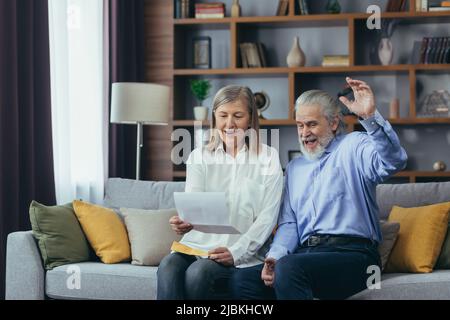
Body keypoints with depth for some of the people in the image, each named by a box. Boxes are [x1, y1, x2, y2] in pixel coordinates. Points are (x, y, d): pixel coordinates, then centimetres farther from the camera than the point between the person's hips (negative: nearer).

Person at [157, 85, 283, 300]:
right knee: (168, 268, -31)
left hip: (243, 254, -2)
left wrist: (236, 253, -16)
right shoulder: (199, 157, 14)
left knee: (198, 273, -32)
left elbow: (267, 217, -2)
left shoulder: (268, 158, 5)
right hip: (198, 245, 2)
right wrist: (184, 221, -26)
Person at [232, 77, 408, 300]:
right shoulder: (295, 168, 26)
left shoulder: (353, 147, 6)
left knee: (289, 268, -34)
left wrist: (370, 116, -30)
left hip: (352, 254, -6)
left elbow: (393, 161, -16)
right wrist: (275, 256, -2)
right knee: (243, 282, -17)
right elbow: (288, 223, 19)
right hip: (306, 252, 6)